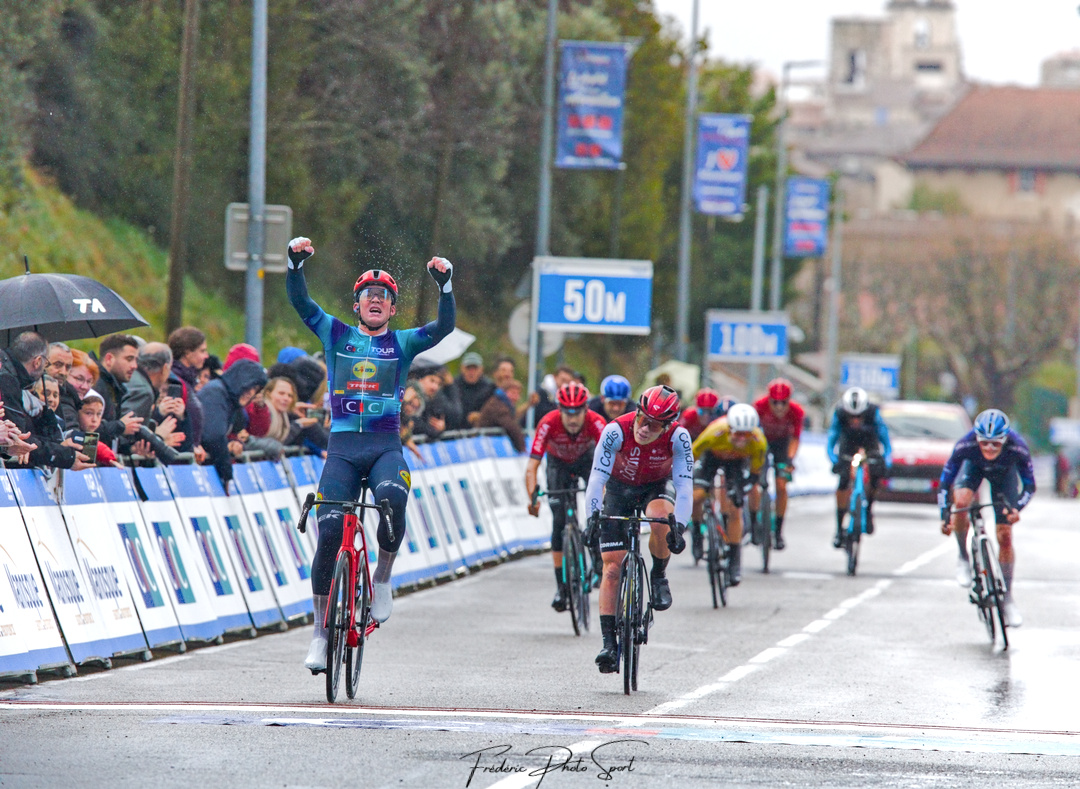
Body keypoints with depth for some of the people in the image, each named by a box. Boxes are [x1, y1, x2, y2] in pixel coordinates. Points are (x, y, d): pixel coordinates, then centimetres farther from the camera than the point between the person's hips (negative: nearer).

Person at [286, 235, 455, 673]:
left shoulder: (402, 343, 12)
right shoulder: (336, 335, 13)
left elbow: (444, 326, -2)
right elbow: (300, 303, 4)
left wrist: (444, 283, -16)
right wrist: (295, 262, -11)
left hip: (386, 446, -1)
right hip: (343, 445, 1)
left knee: (392, 498, -33)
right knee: (328, 532, -10)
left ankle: (383, 577, -8)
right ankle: (320, 632, 0)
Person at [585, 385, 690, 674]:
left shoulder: (678, 437, -29)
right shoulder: (616, 431, -32)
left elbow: (684, 484, -31)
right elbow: (597, 477, -33)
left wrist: (678, 527, -43)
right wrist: (593, 515, -46)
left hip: (658, 486, 0)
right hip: (620, 487, 0)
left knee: (660, 520, -37)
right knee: (612, 567, -9)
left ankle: (659, 577, -8)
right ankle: (609, 644, -5)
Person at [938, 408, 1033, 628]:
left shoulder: (1017, 448, -38)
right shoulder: (965, 446, -38)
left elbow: (1029, 486, -25)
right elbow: (944, 483, -28)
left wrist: (1016, 508, -43)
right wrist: (945, 515, -39)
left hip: (1004, 471, 0)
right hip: (974, 467, 0)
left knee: (1005, 536, -4)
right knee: (961, 502, -32)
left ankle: (1007, 598, 10)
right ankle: (964, 558, -8)